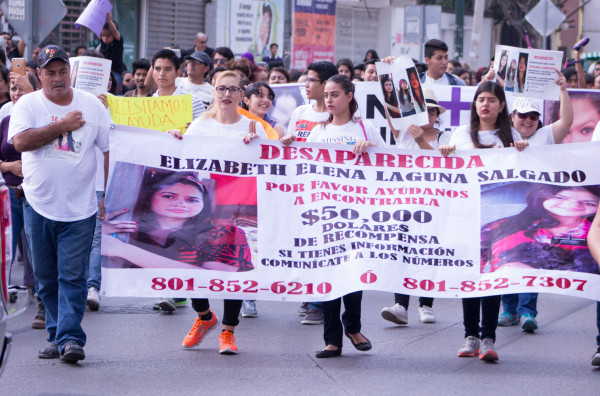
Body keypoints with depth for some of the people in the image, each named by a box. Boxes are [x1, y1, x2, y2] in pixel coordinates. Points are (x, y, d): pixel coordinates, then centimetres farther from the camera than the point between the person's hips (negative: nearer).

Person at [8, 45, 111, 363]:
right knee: (46, 278, 7)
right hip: (38, 205, 1)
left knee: (73, 276, -8)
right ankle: (58, 336, 17)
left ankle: (71, 337, -10)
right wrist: (62, 126, -13)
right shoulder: (27, 104, 2)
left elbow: (110, 150, 6)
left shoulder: (92, 105, 4)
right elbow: (21, 141, -15)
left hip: (80, 208, -1)